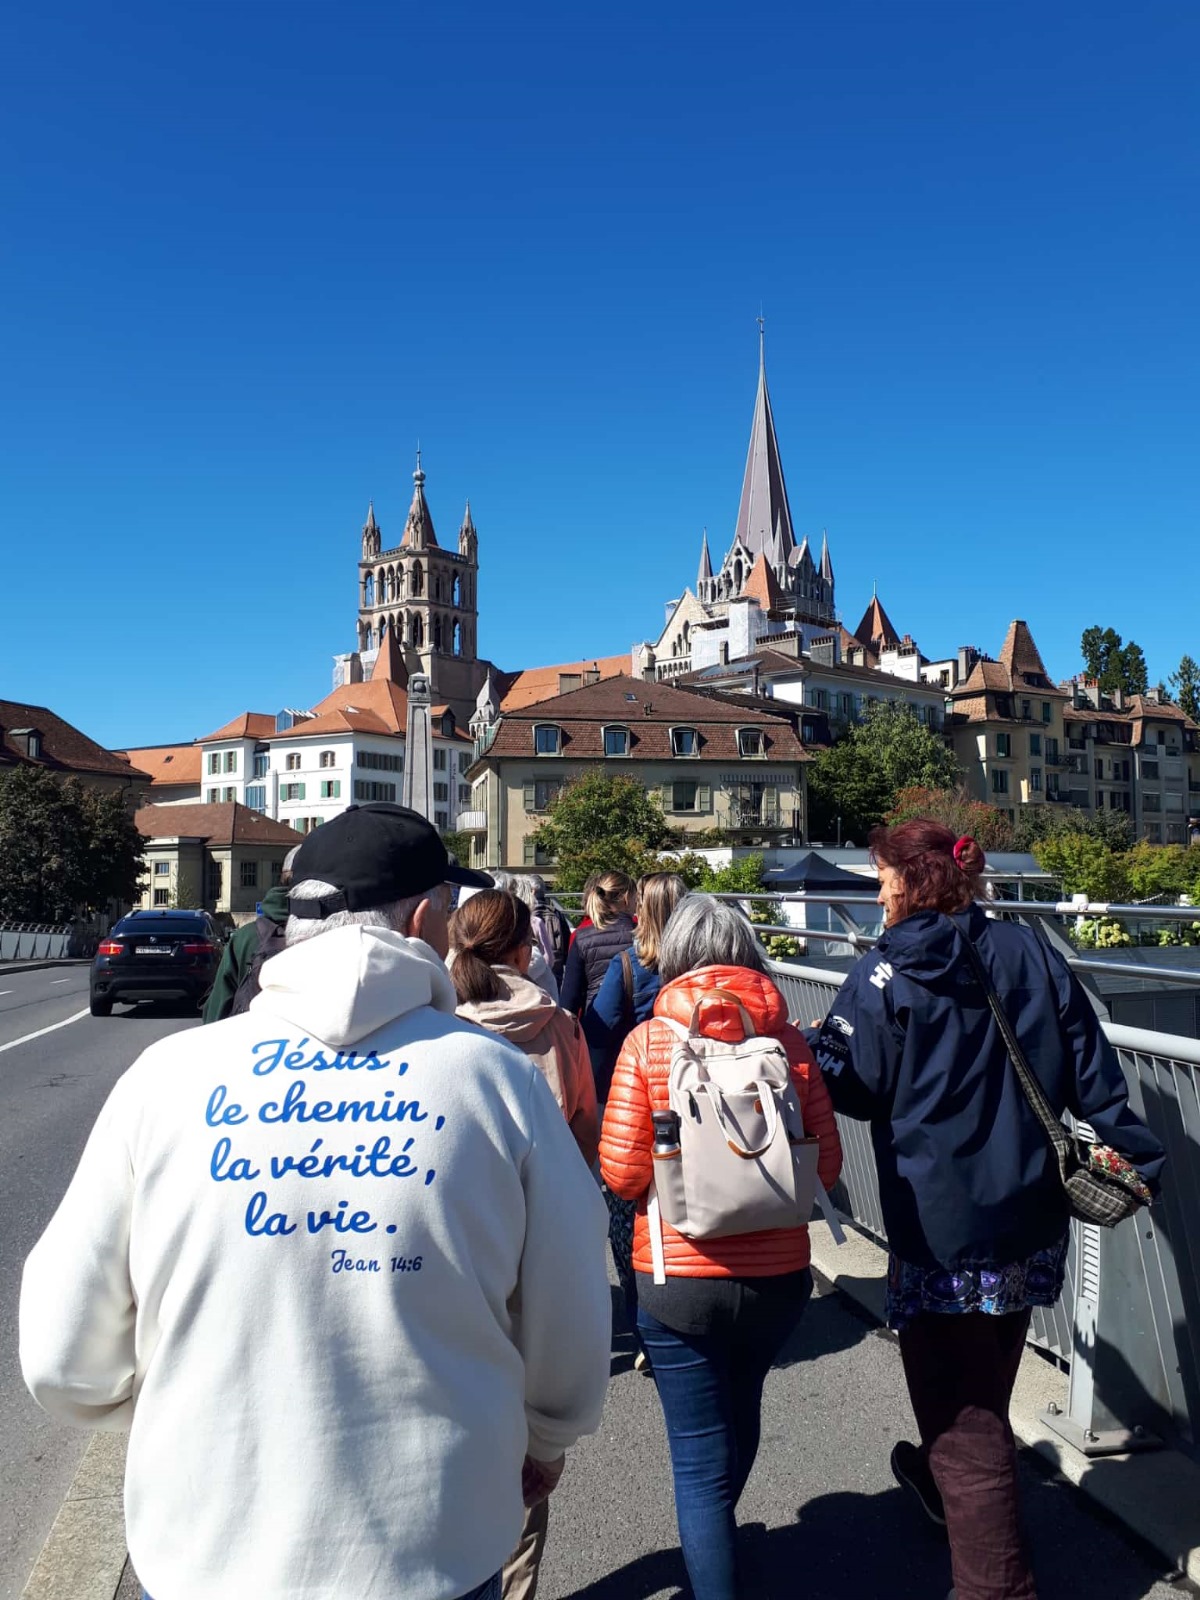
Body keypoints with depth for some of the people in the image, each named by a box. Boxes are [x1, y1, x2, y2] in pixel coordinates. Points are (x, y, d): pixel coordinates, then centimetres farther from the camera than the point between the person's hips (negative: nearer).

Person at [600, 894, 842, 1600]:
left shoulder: (648, 1042, -12)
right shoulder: (788, 1039, -7)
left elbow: (622, 1171, -13)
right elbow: (826, 1162, -4)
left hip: (680, 1280, -4)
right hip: (779, 1275, 4)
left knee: (700, 1457, 10)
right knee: (740, 1412, 30)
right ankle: (720, 1536, 55)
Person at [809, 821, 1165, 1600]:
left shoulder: (886, 974, -15)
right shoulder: (1028, 951, 0)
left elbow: (856, 1086, -12)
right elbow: (1090, 1066, 2)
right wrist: (1137, 1152, 9)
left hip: (942, 1227, -7)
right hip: (1029, 1215, 7)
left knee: (962, 1412, 7)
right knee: (988, 1379, 28)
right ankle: (943, 1479, 52)